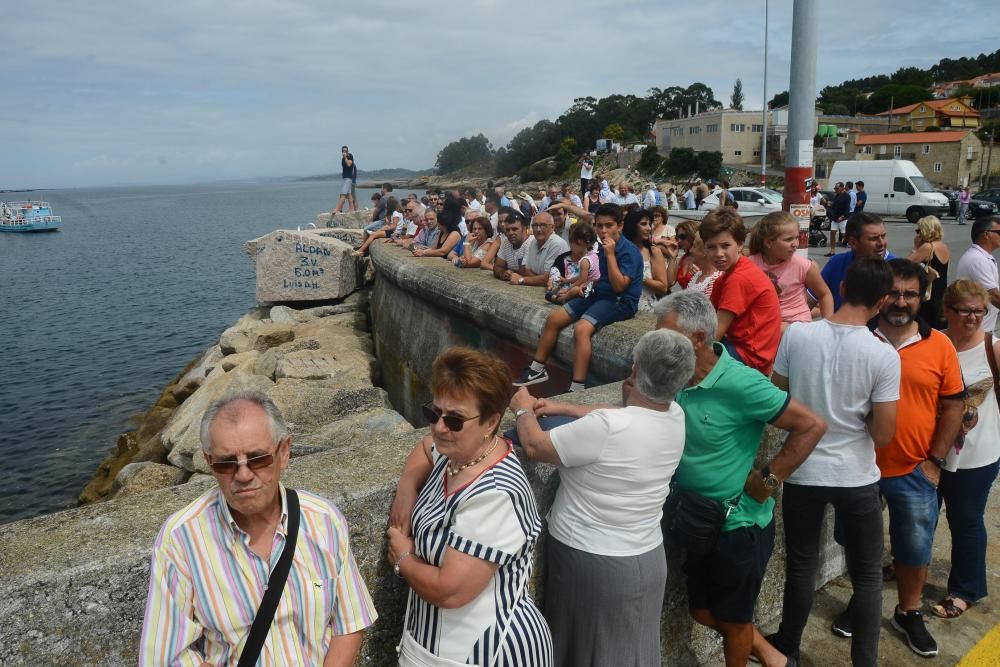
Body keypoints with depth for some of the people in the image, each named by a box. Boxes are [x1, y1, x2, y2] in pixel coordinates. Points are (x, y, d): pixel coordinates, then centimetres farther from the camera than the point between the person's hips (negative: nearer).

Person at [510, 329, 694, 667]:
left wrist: (523, 410, 3)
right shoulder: (675, 417, -7)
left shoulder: (605, 427, -29)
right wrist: (564, 408, 13)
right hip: (645, 560, 6)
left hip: (586, 560, -5)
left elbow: (535, 446, -16)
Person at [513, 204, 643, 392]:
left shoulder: (629, 251, -14)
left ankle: (577, 388, -33)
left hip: (621, 301, -9)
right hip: (598, 295, 9)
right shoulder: (601, 247, 9)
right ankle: (537, 369, 14)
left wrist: (610, 254, -24)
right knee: (553, 319, 3)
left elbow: (619, 286, -24)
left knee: (581, 329, -32)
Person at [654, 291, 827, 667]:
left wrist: (768, 481, -20)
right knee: (702, 612, 22)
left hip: (739, 523, -6)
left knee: (732, 620, 16)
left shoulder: (739, 384, -26)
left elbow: (812, 426, -22)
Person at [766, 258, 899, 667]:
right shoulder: (883, 355, -15)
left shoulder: (796, 334, -12)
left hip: (802, 472, 2)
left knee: (801, 565, 20)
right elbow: (884, 434, -12)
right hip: (857, 478, -1)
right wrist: (859, 422, 8)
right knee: (867, 574, 19)